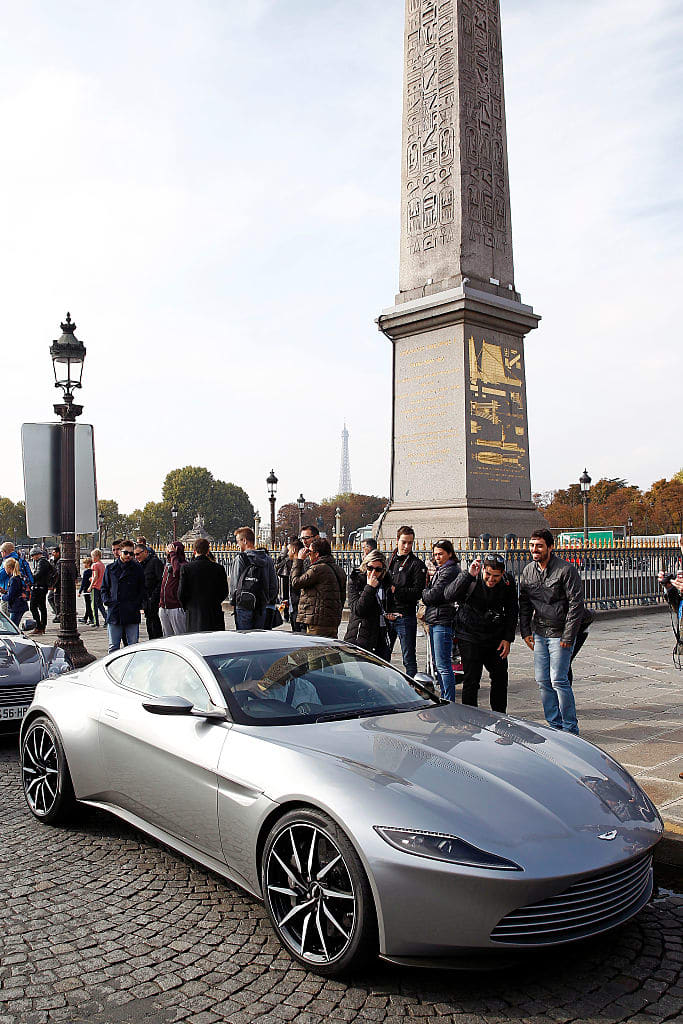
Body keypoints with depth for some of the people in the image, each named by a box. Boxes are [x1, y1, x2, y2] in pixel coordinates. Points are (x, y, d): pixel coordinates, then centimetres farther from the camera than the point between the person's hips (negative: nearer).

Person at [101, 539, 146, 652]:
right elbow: (104, 588, 14)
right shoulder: (110, 568, 11)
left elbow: (142, 589, 9)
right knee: (113, 647, 5)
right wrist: (108, 601, -1)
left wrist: (137, 604, -4)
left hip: (132, 613, -1)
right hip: (114, 612, 1)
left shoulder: (137, 569, 7)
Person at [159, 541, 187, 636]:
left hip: (176, 608, -8)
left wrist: (173, 554, -20)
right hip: (163, 608, 8)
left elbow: (177, 571, -33)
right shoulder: (167, 564, 14)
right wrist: (161, 603, 19)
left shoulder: (183, 565, -10)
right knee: (167, 637, 14)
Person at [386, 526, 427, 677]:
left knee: (409, 659, 1)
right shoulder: (389, 561, 15)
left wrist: (395, 590, -18)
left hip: (405, 616, -6)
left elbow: (417, 592, -13)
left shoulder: (417, 564, -4)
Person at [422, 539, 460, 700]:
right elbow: (428, 593, 16)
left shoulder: (450, 571, -12)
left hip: (442, 621, -10)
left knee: (443, 665, -9)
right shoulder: (439, 569, 19)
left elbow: (433, 595, -17)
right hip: (434, 621, 10)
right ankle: (444, 698, 23)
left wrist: (424, 592, 3)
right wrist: (429, 576, 1)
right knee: (437, 664, 15)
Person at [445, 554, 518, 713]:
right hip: (469, 637, -4)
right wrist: (469, 575, -39)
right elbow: (449, 595, -32)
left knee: (500, 678, 15)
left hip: (495, 638, 5)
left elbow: (512, 612, 6)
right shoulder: (471, 579, -17)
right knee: (471, 680, -7)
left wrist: (508, 639, 0)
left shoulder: (508, 583, -5)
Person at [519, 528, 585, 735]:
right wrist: (525, 631, 8)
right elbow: (524, 604, 15)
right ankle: (554, 725, 19)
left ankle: (570, 728, 5)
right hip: (539, 633, 6)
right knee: (543, 681, 7)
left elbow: (576, 604, -12)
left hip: (560, 633, -6)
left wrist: (568, 636, -14)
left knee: (558, 680, -8)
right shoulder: (528, 571, 7)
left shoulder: (566, 570, -12)